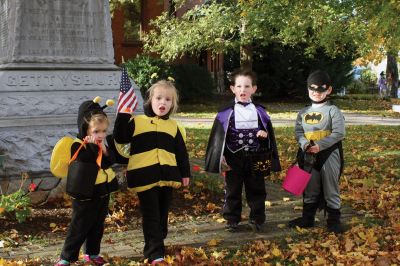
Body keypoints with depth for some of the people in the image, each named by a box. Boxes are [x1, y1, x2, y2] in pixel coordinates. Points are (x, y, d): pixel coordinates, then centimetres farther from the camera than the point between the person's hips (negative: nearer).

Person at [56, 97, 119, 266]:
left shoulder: (100, 144, 7)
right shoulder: (78, 146, -16)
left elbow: (110, 161, -4)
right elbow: (89, 163, -29)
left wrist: (104, 149, -17)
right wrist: (93, 146, -27)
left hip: (103, 193, 7)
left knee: (97, 227, 17)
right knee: (79, 228, -3)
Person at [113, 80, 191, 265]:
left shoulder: (174, 126, 11)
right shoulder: (137, 122, 2)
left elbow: (181, 152, 14)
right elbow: (120, 138, -7)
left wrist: (185, 173, 12)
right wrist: (123, 116, -13)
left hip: (167, 176, 4)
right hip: (145, 176, -4)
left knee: (162, 214, 15)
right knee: (151, 216, -2)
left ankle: (156, 245, 33)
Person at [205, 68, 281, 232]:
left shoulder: (260, 111, 4)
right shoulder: (226, 113, -4)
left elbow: (269, 132, 11)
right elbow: (219, 136, -3)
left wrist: (265, 135, -13)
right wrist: (221, 158, -7)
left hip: (255, 160, 2)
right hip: (233, 159, -2)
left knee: (256, 190, 9)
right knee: (232, 191, 8)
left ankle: (256, 219, 22)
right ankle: (232, 220, 20)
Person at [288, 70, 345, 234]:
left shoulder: (333, 111, -6)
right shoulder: (303, 113, 9)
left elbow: (338, 133, -14)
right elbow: (298, 131, 7)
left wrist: (320, 145, -21)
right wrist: (304, 143, -15)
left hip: (329, 155, -4)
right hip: (308, 156, 5)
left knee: (331, 189, 4)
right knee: (309, 189, 14)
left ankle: (334, 220, 14)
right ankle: (308, 218, 26)